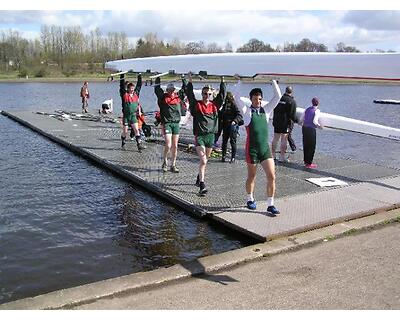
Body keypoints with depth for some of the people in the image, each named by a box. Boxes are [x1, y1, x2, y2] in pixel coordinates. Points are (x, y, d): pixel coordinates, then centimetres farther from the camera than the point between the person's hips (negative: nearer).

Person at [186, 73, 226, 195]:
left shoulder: (214, 105, 9)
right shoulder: (196, 105, 0)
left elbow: (222, 94, 8)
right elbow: (190, 95, -8)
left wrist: (222, 82, 5)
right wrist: (190, 82, -11)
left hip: (211, 136, 5)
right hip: (199, 136, -4)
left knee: (205, 160, 17)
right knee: (203, 161, -14)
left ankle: (199, 178, 36)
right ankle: (202, 185, -15)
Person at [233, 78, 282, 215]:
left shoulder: (265, 110, 10)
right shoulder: (247, 111, -1)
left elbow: (278, 96, 9)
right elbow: (236, 96, -9)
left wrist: (273, 81, 5)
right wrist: (239, 81, -5)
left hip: (265, 148, 4)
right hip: (252, 148, -3)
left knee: (271, 176, -3)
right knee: (252, 176, 12)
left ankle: (270, 205, 6)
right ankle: (250, 199, 34)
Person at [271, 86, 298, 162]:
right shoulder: (292, 102, -11)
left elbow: (274, 110, 12)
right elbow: (292, 115, -13)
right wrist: (297, 121, 1)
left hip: (276, 122, 5)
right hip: (286, 123, -5)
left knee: (275, 139, 13)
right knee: (284, 140, 0)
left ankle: (272, 154, 21)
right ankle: (282, 157, 2)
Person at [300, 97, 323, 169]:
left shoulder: (307, 109, 9)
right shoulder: (317, 110, -8)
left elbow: (301, 119, 9)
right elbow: (314, 121, -17)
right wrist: (319, 125, 0)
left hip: (304, 128, 6)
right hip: (311, 129, -6)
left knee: (305, 145, 17)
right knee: (311, 146, 4)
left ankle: (306, 161, 28)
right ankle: (309, 163, 8)